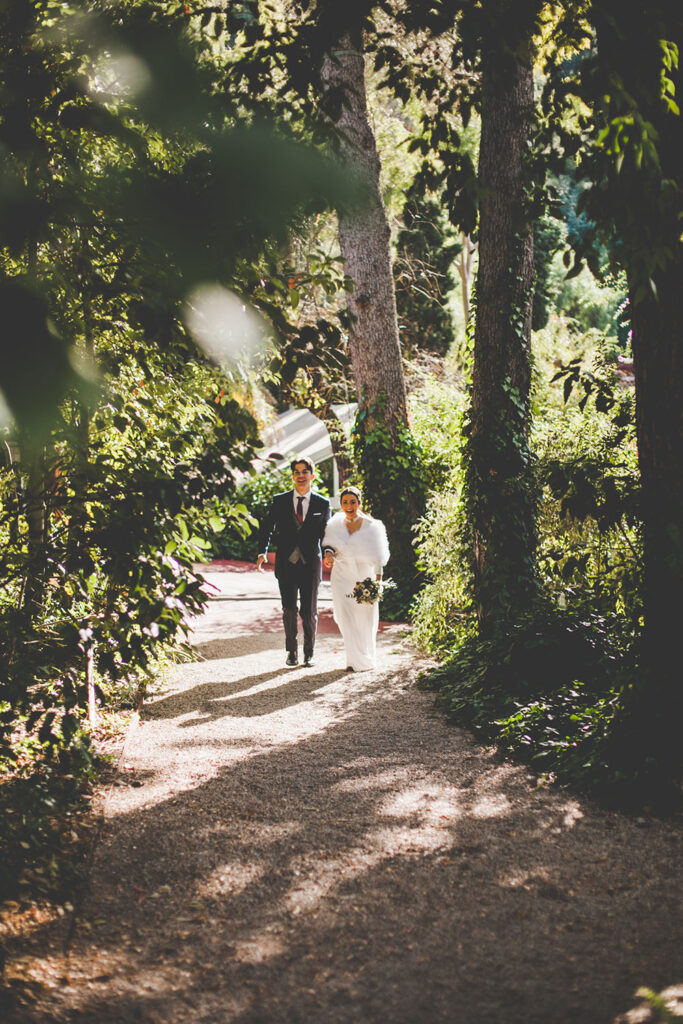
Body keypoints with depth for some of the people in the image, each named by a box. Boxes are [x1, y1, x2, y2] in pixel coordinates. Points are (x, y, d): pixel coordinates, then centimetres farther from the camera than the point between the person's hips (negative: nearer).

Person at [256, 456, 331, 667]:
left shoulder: (322, 504, 3)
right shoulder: (279, 501, 4)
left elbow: (326, 533, 5)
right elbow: (267, 528, 4)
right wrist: (262, 552, -10)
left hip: (310, 564, 0)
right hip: (286, 564, 0)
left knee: (309, 611, 3)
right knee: (289, 610, 4)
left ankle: (309, 653, 17)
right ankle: (292, 651, 19)